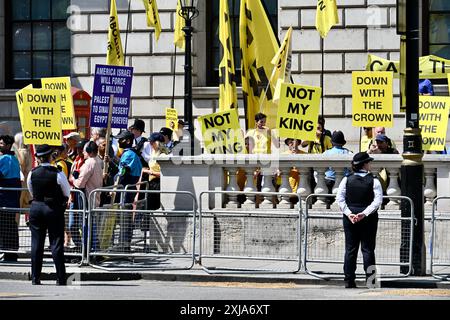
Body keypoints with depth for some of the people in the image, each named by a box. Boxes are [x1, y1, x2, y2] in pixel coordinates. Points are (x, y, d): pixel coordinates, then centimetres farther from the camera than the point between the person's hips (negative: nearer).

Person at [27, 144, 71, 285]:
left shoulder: (32, 173, -4)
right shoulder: (58, 174, -14)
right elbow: (67, 193, -1)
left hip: (36, 208, 3)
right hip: (54, 210, -3)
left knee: (36, 244, 8)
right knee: (56, 244, 2)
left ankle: (35, 278, 9)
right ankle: (61, 279, 1)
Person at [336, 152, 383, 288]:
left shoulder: (347, 180, 1)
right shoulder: (373, 181, -6)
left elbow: (340, 198, -5)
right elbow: (378, 200, -14)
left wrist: (349, 213, -9)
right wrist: (364, 213, -17)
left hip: (350, 218, 2)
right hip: (368, 219, -2)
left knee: (350, 249, 6)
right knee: (368, 249, 2)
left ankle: (349, 280, 4)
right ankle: (370, 279, -3)